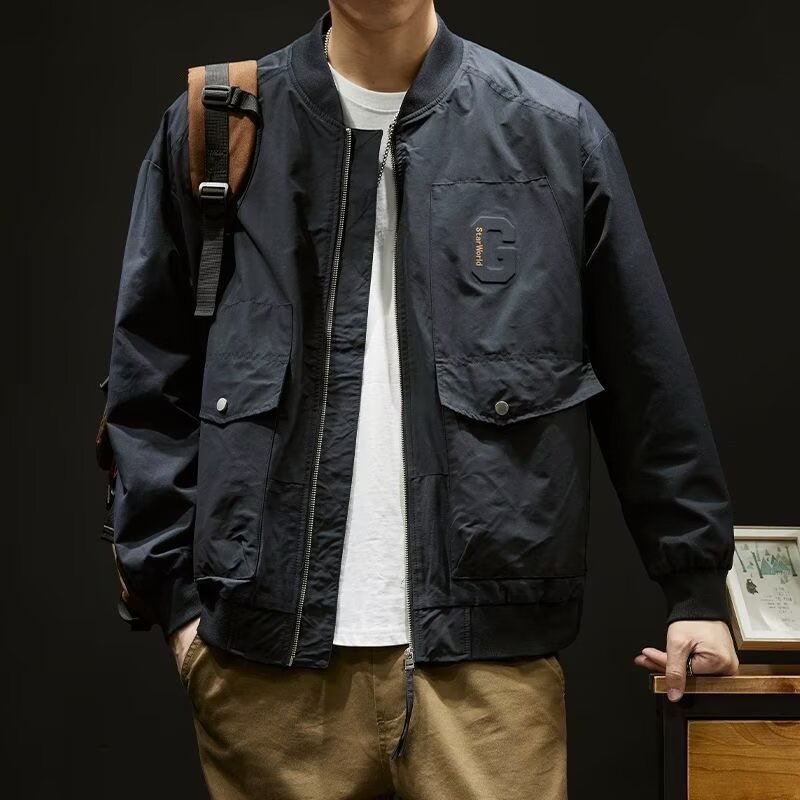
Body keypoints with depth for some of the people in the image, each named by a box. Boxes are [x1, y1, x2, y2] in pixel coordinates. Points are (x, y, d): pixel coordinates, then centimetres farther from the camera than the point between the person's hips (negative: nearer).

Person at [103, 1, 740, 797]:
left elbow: (646, 382, 6)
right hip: (270, 651, 1)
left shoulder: (555, 130, 4)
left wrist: (694, 582, 6)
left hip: (488, 649, 0)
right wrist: (175, 591, 1)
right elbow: (149, 381, 7)